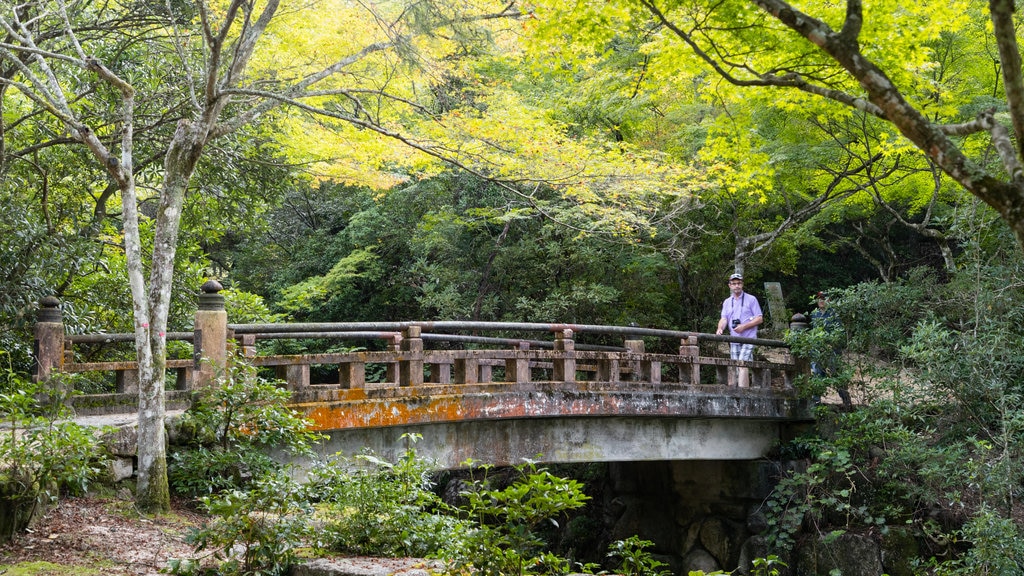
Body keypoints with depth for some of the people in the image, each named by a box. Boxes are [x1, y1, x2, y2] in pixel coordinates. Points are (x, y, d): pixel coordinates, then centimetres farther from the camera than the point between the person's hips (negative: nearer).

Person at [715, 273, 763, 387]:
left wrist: (744, 326, -14)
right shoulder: (727, 302, 16)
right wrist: (720, 328, -18)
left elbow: (760, 319, -1)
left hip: (748, 339, -5)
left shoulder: (751, 300, 3)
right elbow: (724, 319, 6)